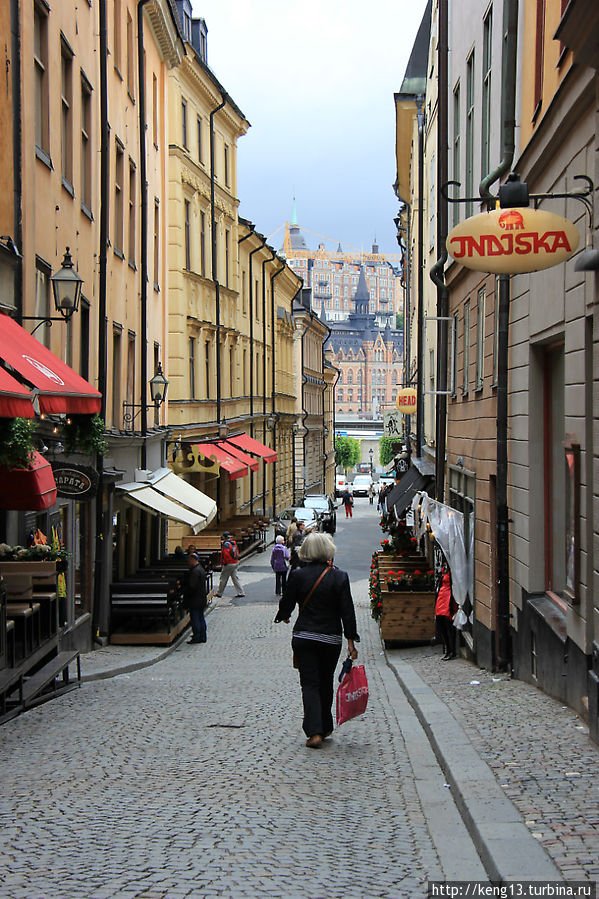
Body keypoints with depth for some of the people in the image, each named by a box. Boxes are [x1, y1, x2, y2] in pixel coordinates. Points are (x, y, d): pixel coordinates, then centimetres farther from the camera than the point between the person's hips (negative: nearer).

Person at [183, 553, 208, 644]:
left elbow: (192, 586, -23)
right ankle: (202, 637, 18)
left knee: (194, 619, -3)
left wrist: (183, 589, -10)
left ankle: (196, 638, -1)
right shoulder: (200, 569, 12)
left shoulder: (195, 571, -20)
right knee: (201, 618, 13)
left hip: (195, 600, -10)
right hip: (201, 599, 10)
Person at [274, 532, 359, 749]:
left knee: (310, 683, 1)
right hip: (331, 639, 1)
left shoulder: (297, 575, -7)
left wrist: (282, 616, 27)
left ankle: (314, 731, -12)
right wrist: (351, 641, -3)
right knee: (326, 682, 16)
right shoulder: (339, 577, -7)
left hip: (303, 637, 0)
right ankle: (325, 728, 25)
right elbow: (347, 611, -7)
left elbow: (286, 603, 4)